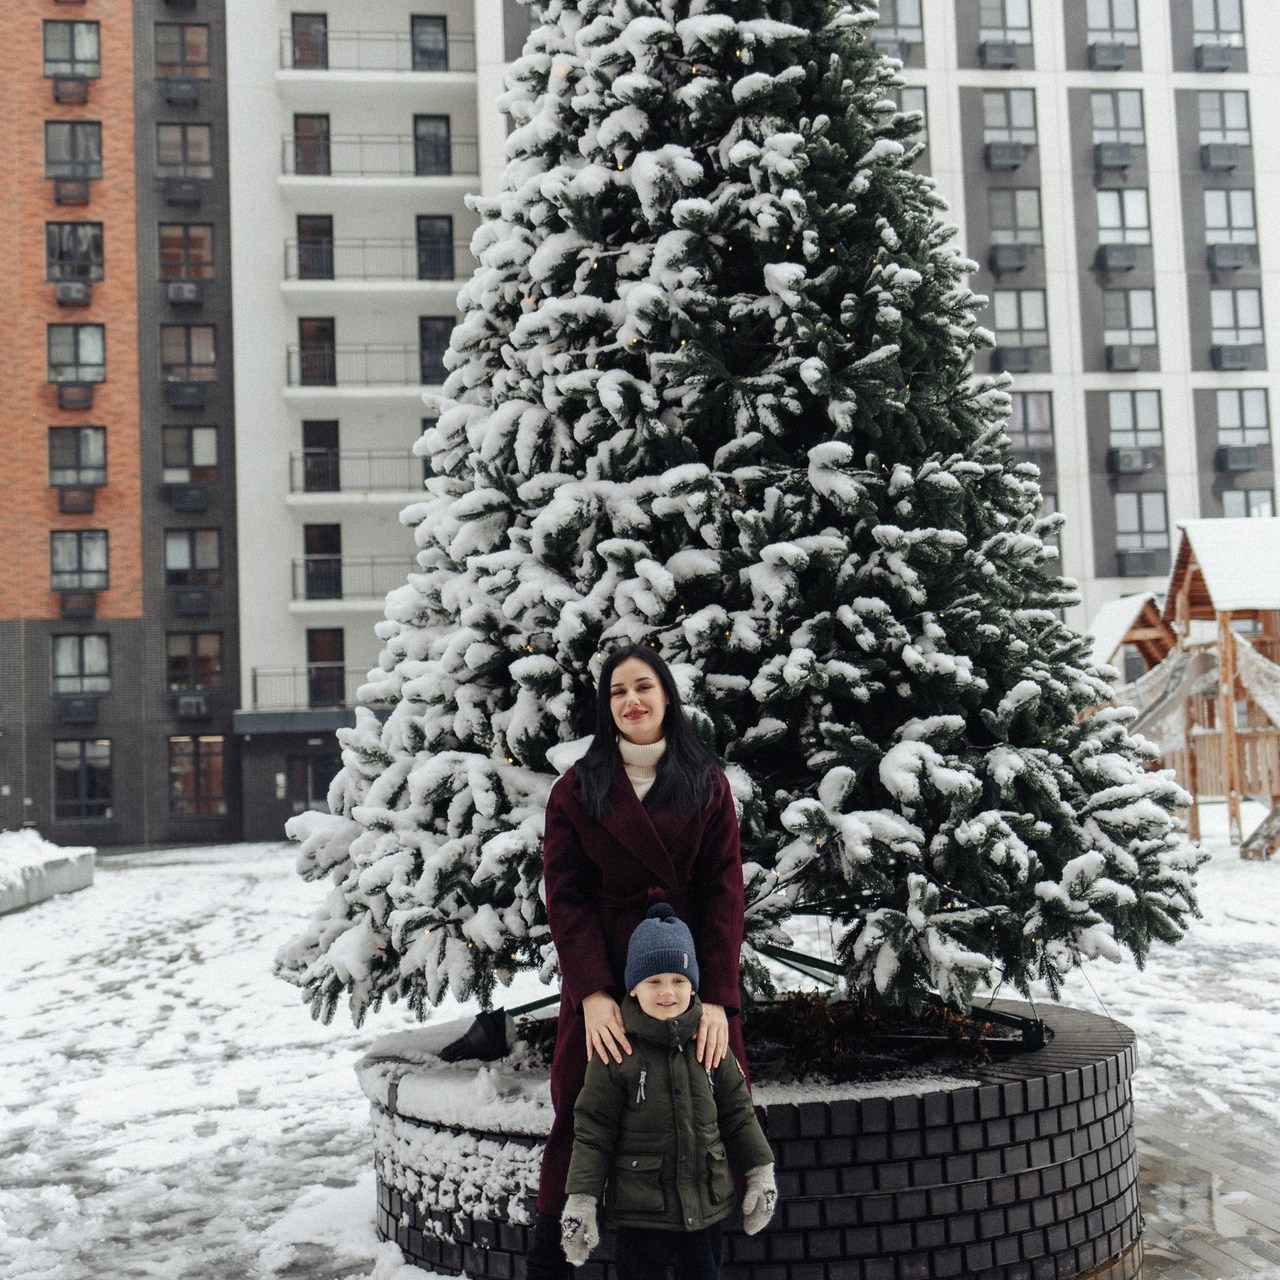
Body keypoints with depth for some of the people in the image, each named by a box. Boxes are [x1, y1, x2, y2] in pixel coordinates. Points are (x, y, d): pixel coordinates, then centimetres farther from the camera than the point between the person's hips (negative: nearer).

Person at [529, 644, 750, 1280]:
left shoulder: (708, 786, 5)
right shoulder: (576, 790, 4)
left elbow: (723, 894, -1)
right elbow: (565, 898, -2)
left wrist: (718, 998, -12)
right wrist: (592, 994, -15)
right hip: (601, 982, 0)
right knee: (582, 1119, 3)